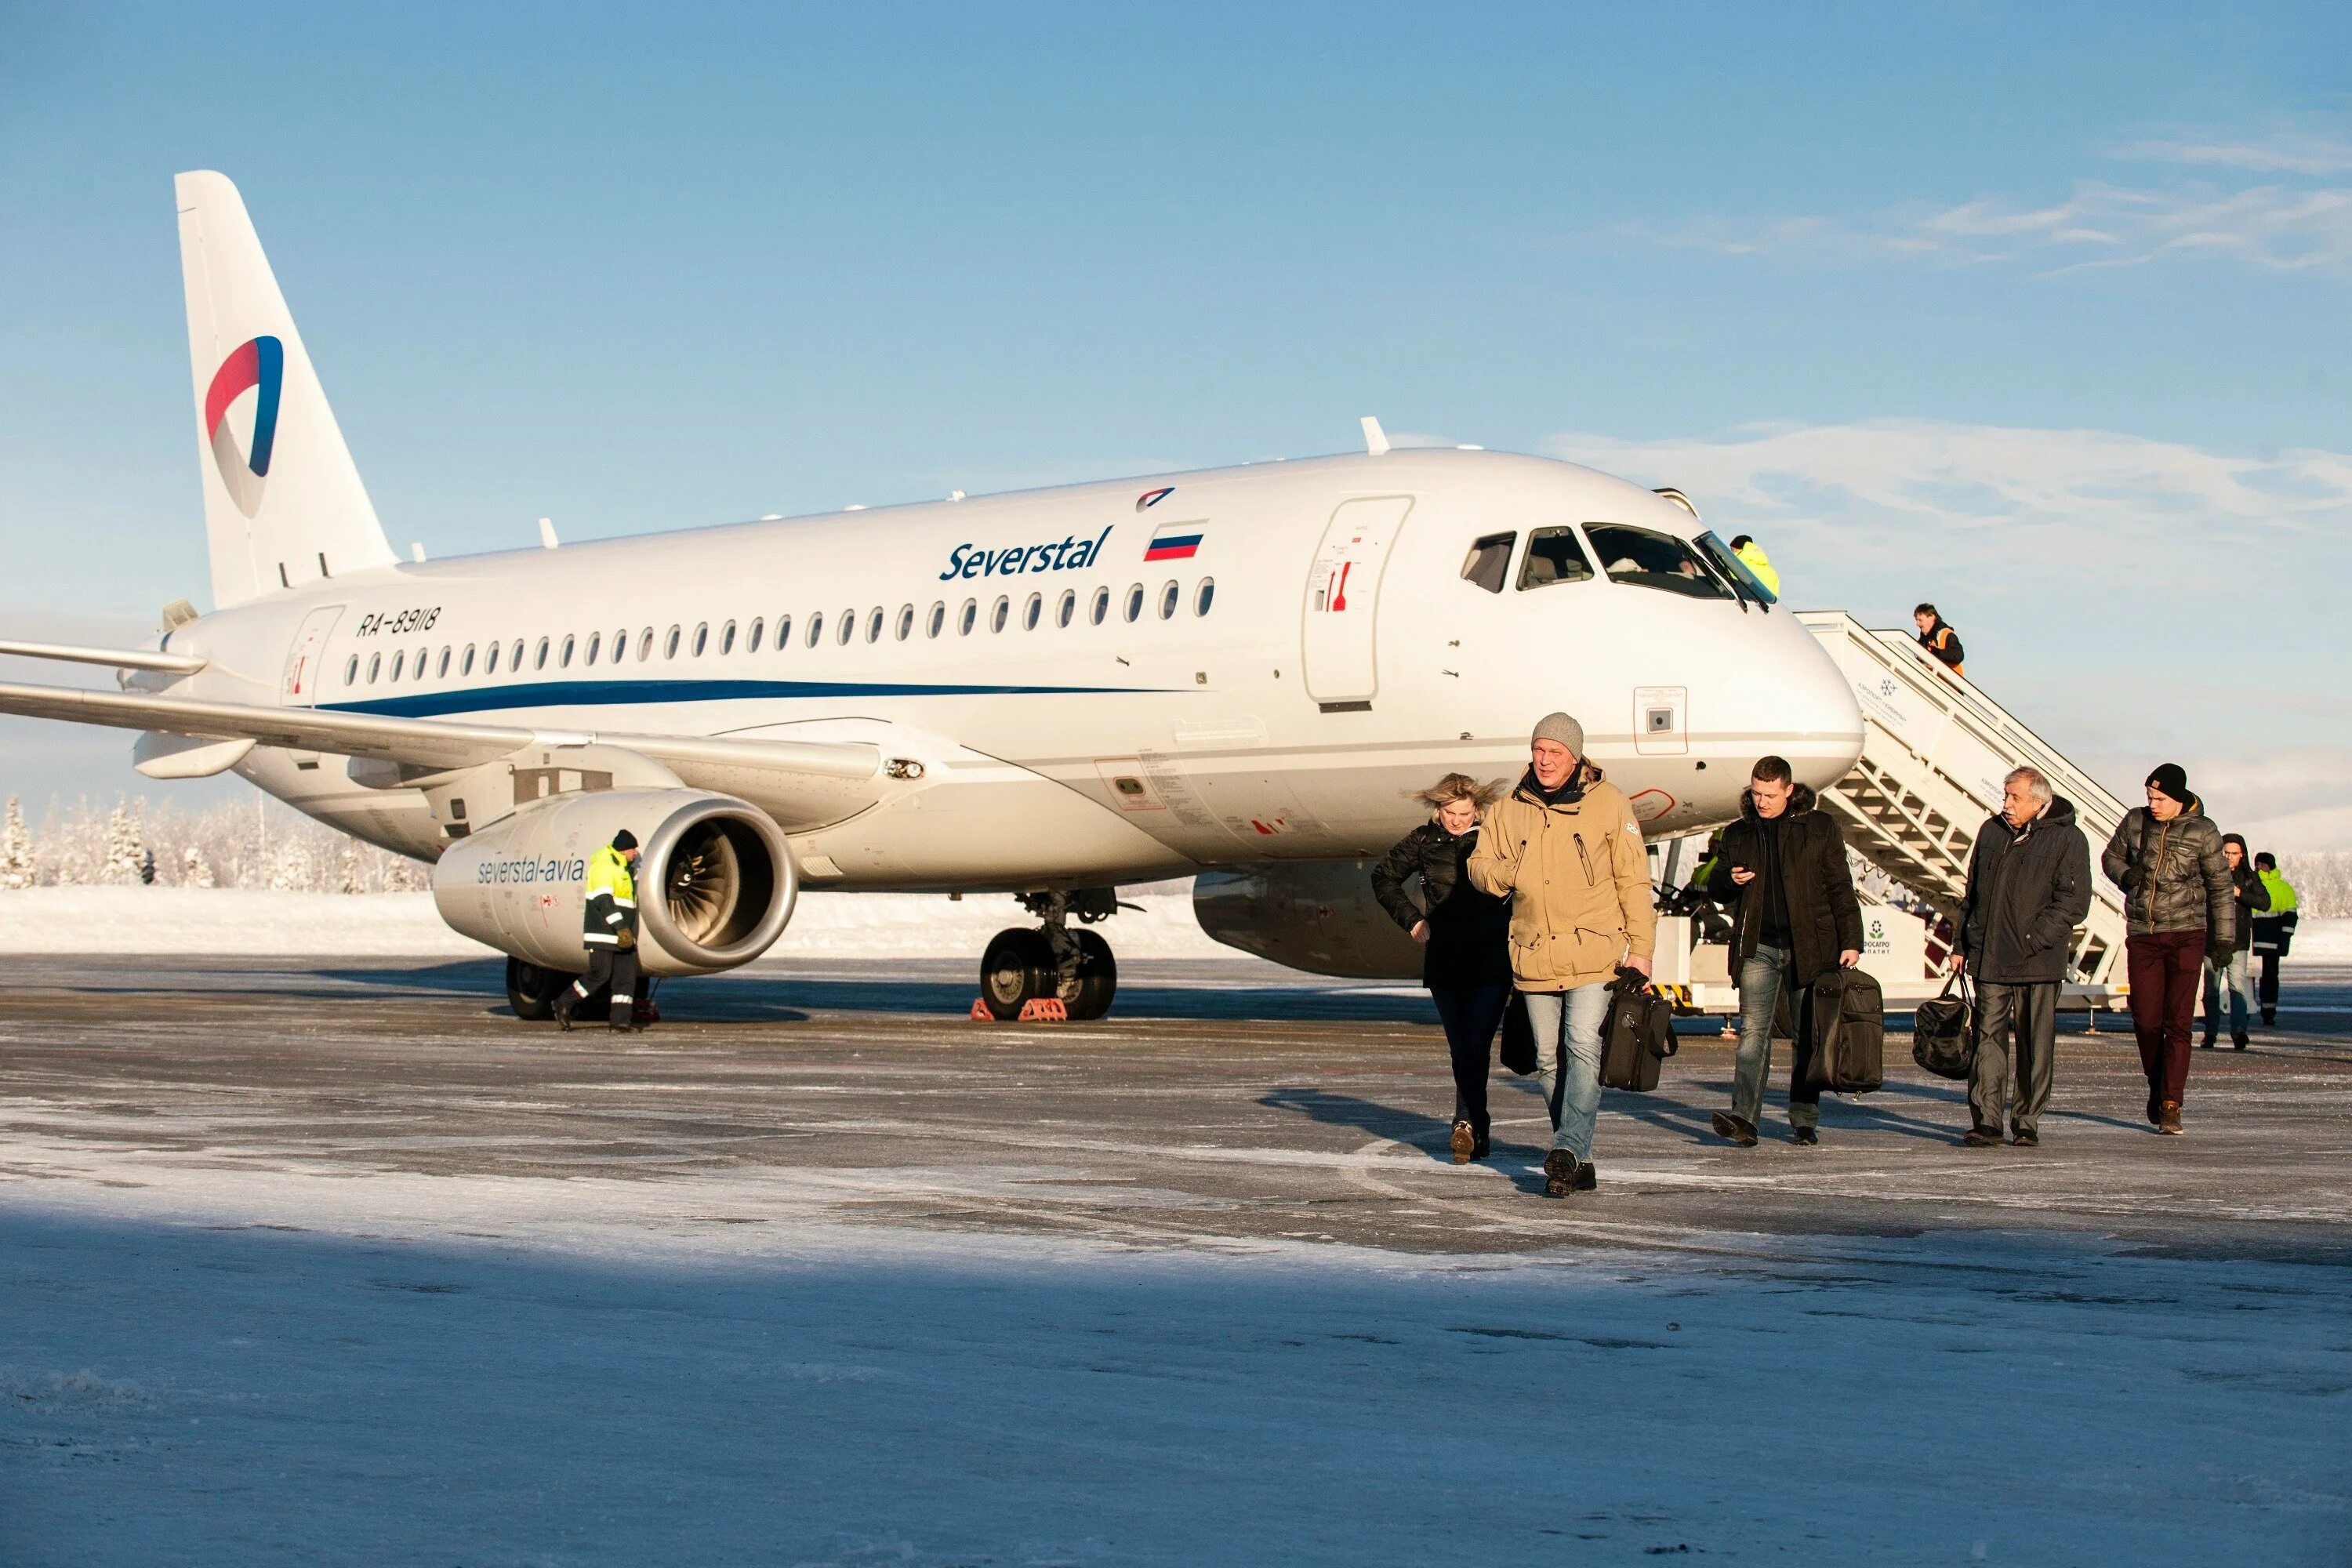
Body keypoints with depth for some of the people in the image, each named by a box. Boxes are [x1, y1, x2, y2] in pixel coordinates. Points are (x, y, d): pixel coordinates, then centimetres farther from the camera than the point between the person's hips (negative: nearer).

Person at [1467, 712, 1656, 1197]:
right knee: (1549, 1060, 7)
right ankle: (1577, 1162, 16)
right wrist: (1507, 872, -9)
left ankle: (1569, 1147, -22)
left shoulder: (1608, 803, -1)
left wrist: (1640, 948, -2)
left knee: (1584, 1046, -18)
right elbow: (1479, 864, 14)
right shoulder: (1508, 810, 8)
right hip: (1534, 957, 4)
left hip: (1595, 952, -4)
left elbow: (1633, 880, 1)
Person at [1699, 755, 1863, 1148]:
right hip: (1758, 947, 2)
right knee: (1753, 1030, -10)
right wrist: (1730, 880, -4)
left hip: (1809, 947, -2)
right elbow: (1716, 887, 20)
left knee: (1808, 1035, 4)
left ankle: (1805, 1121, 12)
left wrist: (1850, 941, -5)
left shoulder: (1820, 827, 4)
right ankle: (1744, 1118, -19)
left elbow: (1841, 888, 3)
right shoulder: (1738, 833, 12)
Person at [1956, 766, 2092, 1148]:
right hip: (1989, 959, 4)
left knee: (2036, 1045, 2)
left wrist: (2031, 940, -17)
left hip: (2038, 961, -3)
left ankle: (2027, 1123, 10)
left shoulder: (2068, 840, -3)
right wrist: (1964, 944, 13)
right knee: (1988, 1037, -2)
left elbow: (2073, 902, -10)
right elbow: (1973, 891, 19)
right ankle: (1986, 1121, -2)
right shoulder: (1991, 832, 13)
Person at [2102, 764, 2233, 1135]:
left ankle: (2170, 1106, -9)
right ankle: (2157, 1087, 25)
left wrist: (2224, 937, 0)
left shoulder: (2202, 831, -4)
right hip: (2142, 935, 3)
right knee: (2145, 1021, 2)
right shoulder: (2135, 821, 2)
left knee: (2177, 1022, -9)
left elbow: (2220, 885, 2)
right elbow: (2110, 857, 18)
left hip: (2186, 935, -3)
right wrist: (2125, 874, -6)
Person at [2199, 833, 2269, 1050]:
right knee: (2211, 989, 7)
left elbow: (2265, 903, -3)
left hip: (2238, 942, -1)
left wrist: (2239, 894, -13)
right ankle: (2210, 1032, 17)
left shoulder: (2249, 877, 7)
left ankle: (2239, 1031, -23)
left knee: (2237, 986, -14)